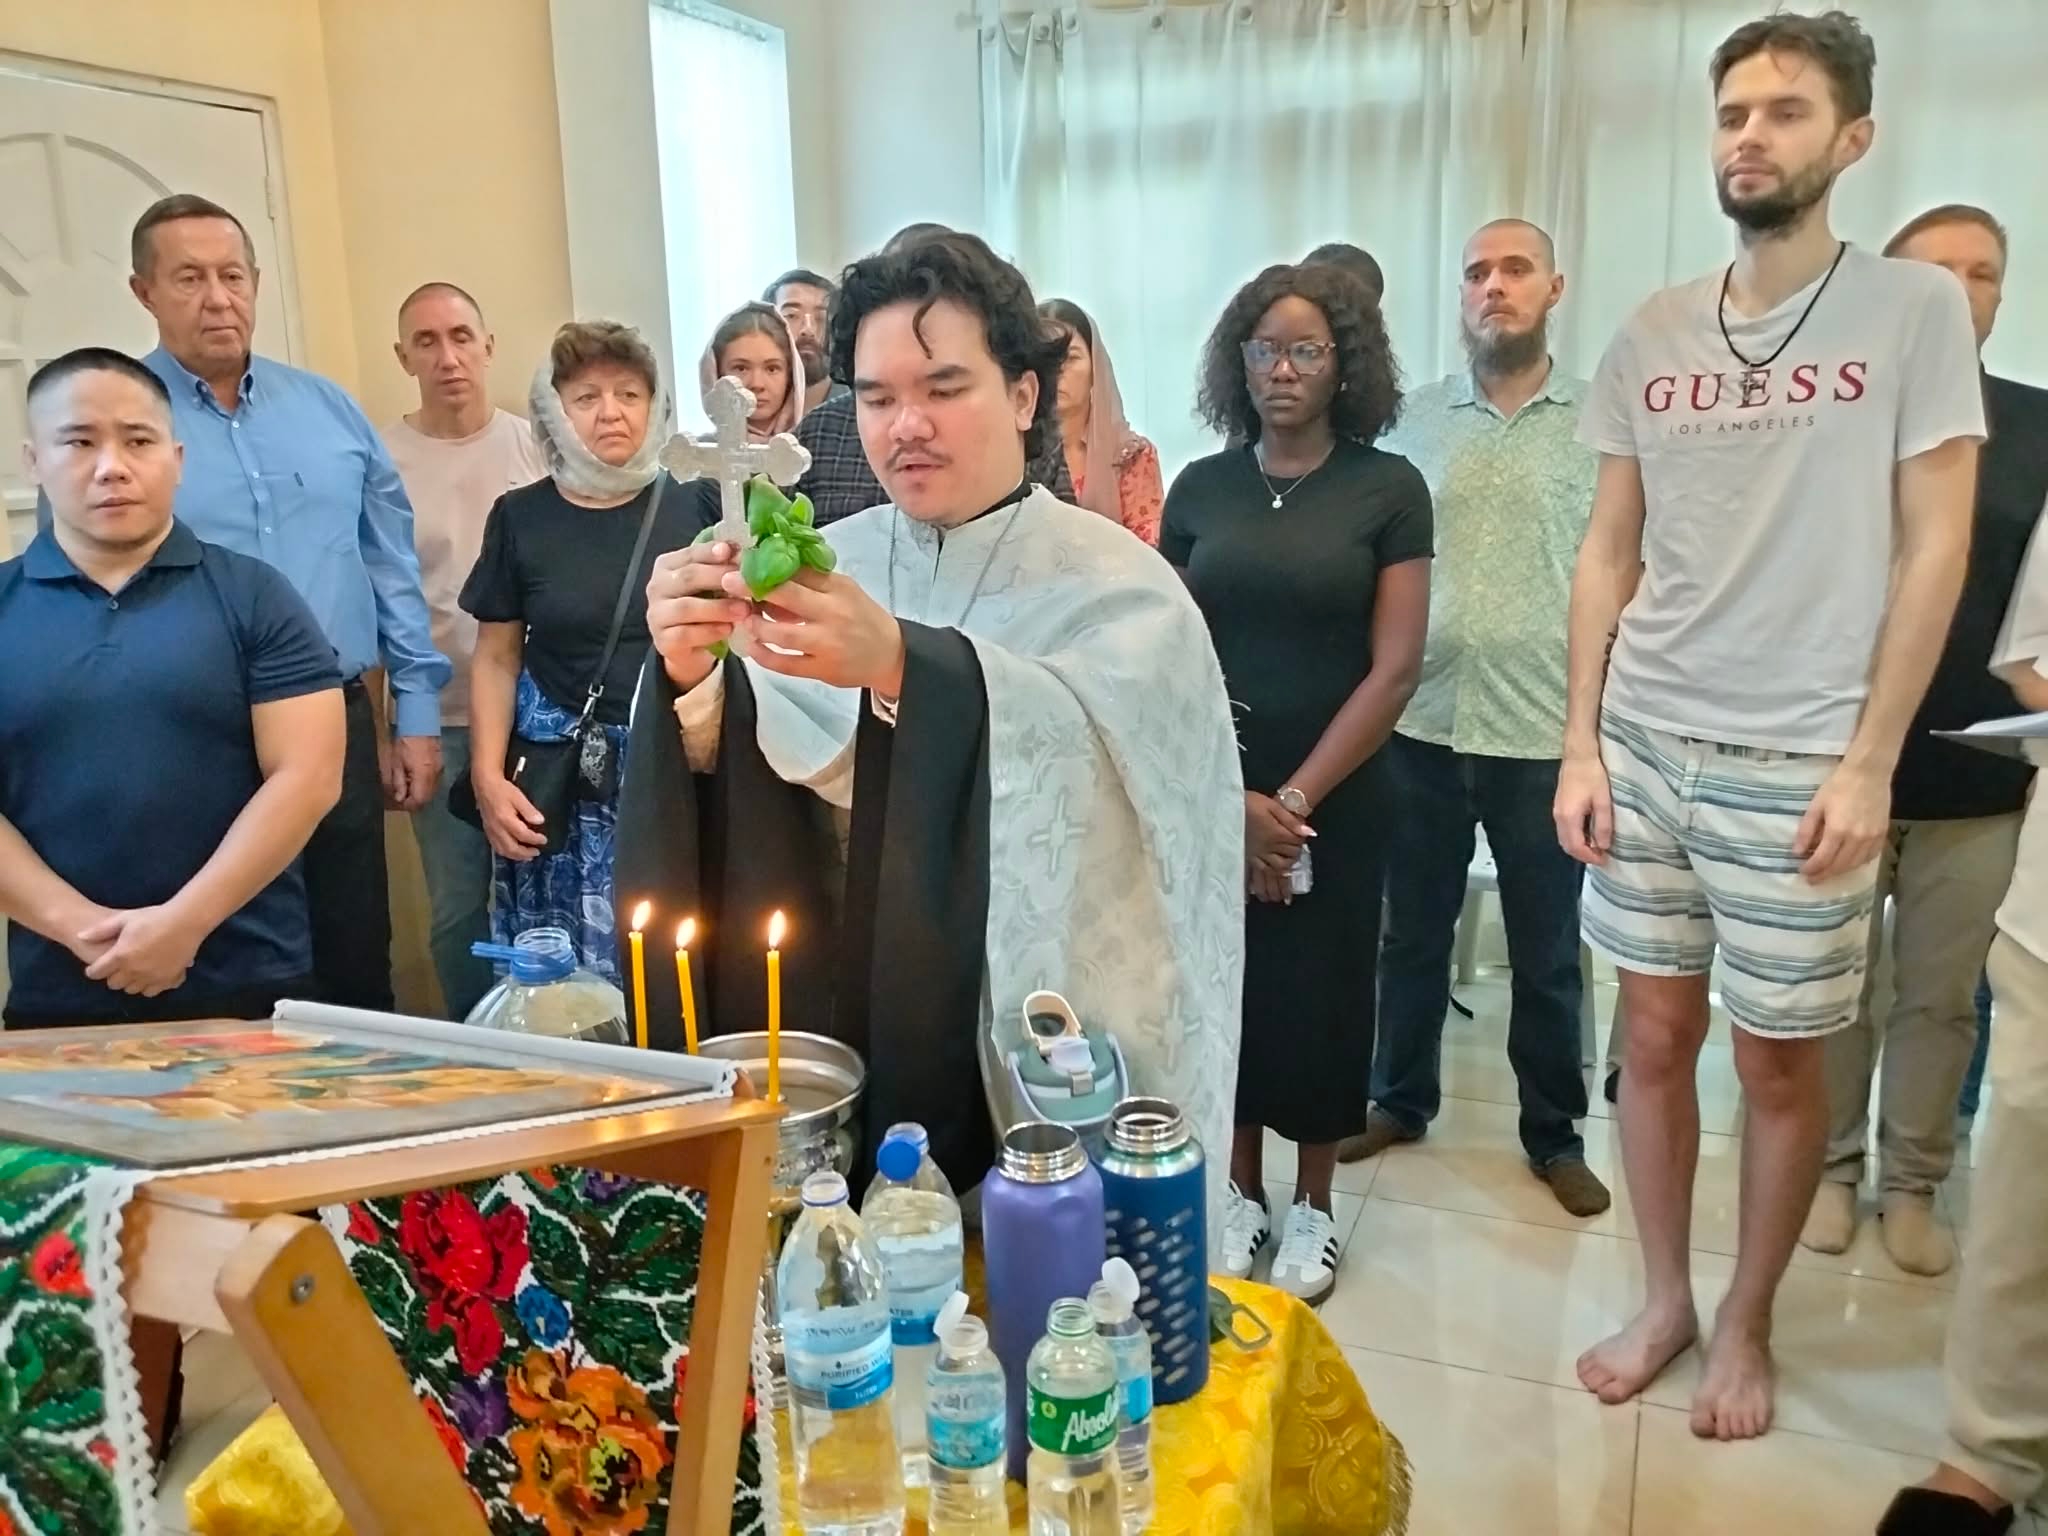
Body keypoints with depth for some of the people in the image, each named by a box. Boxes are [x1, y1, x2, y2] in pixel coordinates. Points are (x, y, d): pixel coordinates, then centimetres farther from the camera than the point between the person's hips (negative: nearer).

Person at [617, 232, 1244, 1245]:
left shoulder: (1115, 586, -8)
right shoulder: (832, 568, 2)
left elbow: (1093, 738, -29)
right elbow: (734, 797, -9)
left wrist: (899, 666, -44)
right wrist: (692, 677, -30)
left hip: (1052, 1076, -3)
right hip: (857, 1055, 3)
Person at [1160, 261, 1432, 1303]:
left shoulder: (1388, 488, -4)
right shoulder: (1200, 488, 3)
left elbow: (1393, 670, -8)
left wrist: (1296, 799, -10)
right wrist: (1231, 797, -9)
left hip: (1337, 800, -2)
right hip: (1213, 797, 2)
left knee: (1320, 998, 8)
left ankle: (1314, 1206, 28)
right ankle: (1241, 1192, 29)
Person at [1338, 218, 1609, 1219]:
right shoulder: (1409, 422, 6)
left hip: (1549, 734, -1)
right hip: (1420, 725, 2)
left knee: (1547, 955, 11)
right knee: (1412, 932, 15)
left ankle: (1555, 1135, 27)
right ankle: (1400, 1098, 33)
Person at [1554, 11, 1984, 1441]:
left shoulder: (1914, 306, -2)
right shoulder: (1653, 333, 7)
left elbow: (1934, 549, -4)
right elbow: (1610, 551, 9)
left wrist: (1868, 763, -10)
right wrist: (1580, 744, 2)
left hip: (1798, 762, -3)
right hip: (1643, 745, 3)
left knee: (1779, 1056, 7)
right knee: (1655, 1027, 10)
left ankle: (1746, 1321, 28)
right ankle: (1664, 1299, 28)